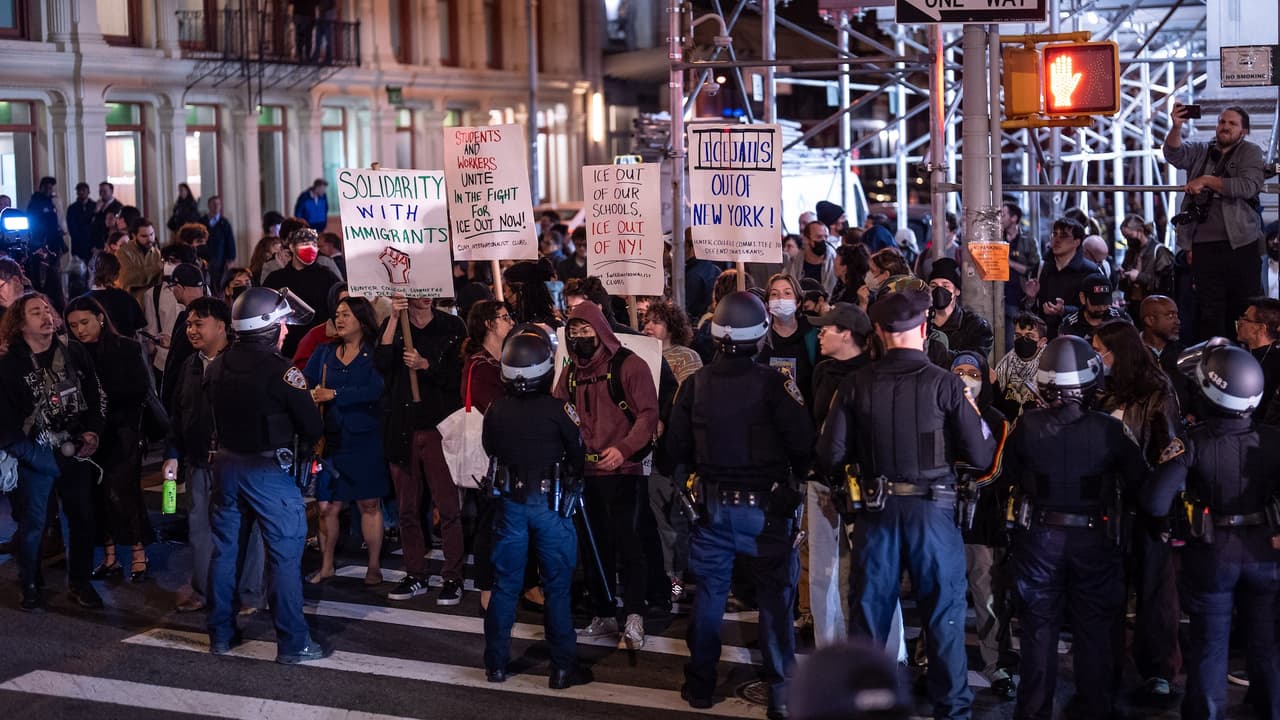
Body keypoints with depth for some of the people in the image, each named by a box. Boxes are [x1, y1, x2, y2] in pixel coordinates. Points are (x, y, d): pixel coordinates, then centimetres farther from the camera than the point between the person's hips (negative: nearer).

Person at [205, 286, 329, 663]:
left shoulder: (216, 366, 1)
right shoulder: (281, 370, -17)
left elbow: (214, 415, 12)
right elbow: (313, 427, -13)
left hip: (226, 464, 6)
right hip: (269, 471, -6)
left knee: (225, 550, 15)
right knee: (286, 554, 1)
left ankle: (221, 634, 24)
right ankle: (293, 643, 3)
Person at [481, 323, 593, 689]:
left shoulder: (495, 410, -7)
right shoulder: (558, 409, -16)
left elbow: (491, 452, 7)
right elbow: (578, 454, -5)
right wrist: (570, 481, 16)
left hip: (511, 502, 3)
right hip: (552, 503, -3)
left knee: (505, 585, 11)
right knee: (557, 588, 5)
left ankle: (496, 663, 18)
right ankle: (563, 668, 9)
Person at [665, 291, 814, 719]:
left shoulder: (694, 384, -4)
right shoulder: (773, 384, -16)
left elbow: (677, 449, 3)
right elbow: (803, 444, -17)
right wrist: (794, 476, 4)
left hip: (713, 504, 3)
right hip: (765, 506, -3)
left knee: (708, 595, 14)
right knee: (775, 599, 5)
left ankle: (700, 686, 23)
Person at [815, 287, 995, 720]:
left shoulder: (856, 385, -4)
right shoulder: (944, 383, -9)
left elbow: (830, 458, -4)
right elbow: (981, 456, -9)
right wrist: (979, 422, 11)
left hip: (876, 508, 2)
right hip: (932, 508, -2)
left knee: (870, 610, 14)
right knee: (944, 612, 10)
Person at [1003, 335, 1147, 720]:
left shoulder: (1027, 426, -14)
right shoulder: (1109, 429, -16)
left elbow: (1011, 475, 2)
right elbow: (1137, 481, -3)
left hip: (1039, 536, 1)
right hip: (1094, 539, 0)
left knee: (1039, 630, 11)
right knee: (1094, 631, 12)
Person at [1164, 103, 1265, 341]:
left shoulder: (1250, 152, 6)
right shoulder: (1201, 151, 15)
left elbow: (1249, 186, -11)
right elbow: (1174, 154, -4)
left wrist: (1207, 181, -10)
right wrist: (1176, 127, -22)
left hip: (1240, 244, -3)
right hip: (1204, 246, 3)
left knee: (1247, 309, -2)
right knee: (1209, 312, 4)